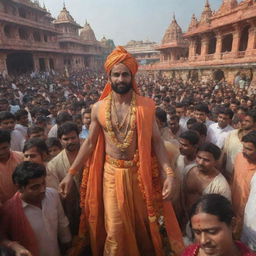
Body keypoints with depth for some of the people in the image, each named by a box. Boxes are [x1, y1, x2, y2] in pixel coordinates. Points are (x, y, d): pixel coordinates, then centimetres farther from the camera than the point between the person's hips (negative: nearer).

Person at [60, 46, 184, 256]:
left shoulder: (146, 107, -8)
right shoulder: (98, 108, -4)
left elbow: (157, 142, -6)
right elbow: (90, 143, 3)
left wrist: (169, 173, -16)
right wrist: (71, 173, 2)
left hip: (138, 173, 0)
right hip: (111, 173, 1)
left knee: (142, 223, 20)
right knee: (115, 229, 11)